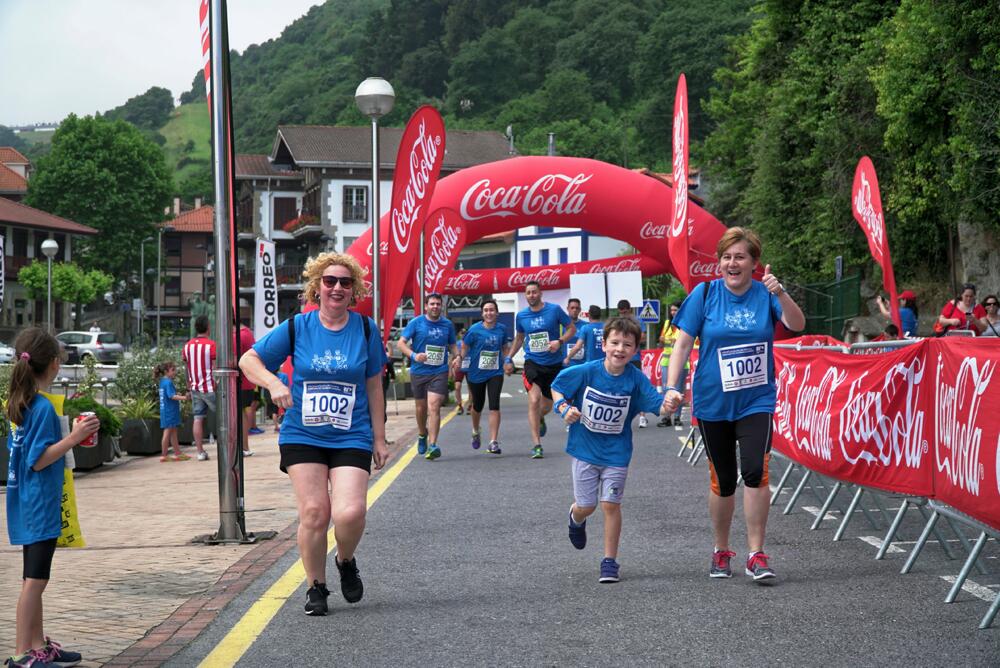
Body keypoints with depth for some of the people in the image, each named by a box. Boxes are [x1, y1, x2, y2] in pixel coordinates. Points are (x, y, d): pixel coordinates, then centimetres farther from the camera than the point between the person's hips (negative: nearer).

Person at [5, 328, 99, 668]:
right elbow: (38, 460, -20)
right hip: (41, 504, -10)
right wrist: (73, 438, -25)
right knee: (35, 579, -5)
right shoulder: (43, 407, -19)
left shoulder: (17, 404, 8)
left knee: (34, 579, 15)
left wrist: (69, 433, 25)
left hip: (27, 504, 10)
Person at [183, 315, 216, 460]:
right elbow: (216, 368, -13)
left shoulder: (187, 346, 7)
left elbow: (186, 368, 13)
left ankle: (200, 451, 0)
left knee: (198, 419, 4)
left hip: (195, 388, 5)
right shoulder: (211, 345, -12)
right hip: (210, 388, -5)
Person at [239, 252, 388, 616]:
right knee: (314, 512, -7)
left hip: (351, 438, 0)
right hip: (302, 436, 0)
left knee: (350, 513, -17)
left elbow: (374, 387, 9)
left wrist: (379, 439, 9)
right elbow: (248, 359, 6)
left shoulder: (366, 329, 2)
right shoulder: (297, 327, 0)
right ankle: (315, 587, 14)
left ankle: (346, 562, 16)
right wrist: (274, 383, -14)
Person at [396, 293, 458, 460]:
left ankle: (432, 445, -20)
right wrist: (414, 355, -24)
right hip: (419, 371, 1)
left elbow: (453, 345, 19)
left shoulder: (447, 324, 7)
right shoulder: (416, 323, -1)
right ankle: (422, 435, 42)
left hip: (439, 372, 0)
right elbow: (401, 343, -6)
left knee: (434, 407, -15)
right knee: (421, 407, 14)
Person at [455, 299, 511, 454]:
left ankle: (493, 442, -13)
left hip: (495, 373, 0)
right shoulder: (474, 330, -11)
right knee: (477, 406, 16)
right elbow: (464, 347, -4)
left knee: (494, 405, -15)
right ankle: (475, 432, 46)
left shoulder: (502, 329, -2)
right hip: (476, 373, 0)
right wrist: (459, 357, -21)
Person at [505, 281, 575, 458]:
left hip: (554, 363, 0)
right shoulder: (521, 316, 3)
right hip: (532, 362, 0)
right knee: (534, 400, -20)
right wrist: (508, 358, 14)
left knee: (547, 404, 12)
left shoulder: (554, 309, -6)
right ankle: (536, 445, -18)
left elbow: (572, 328, 1)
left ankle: (539, 419, 52)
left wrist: (560, 341, -16)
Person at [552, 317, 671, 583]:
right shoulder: (586, 372, -14)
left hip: (616, 452, 0)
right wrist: (564, 408, -17)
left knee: (610, 504, -3)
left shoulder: (636, 379, -15)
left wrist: (668, 403, -45)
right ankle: (576, 518, 47)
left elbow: (657, 403, -23)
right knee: (586, 506, 8)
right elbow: (557, 386, 0)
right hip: (585, 449, 1)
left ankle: (610, 561, 11)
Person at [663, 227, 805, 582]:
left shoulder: (765, 294, -2)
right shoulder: (705, 293, -4)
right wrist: (673, 387, -13)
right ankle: (721, 551, 28)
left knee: (755, 471, -18)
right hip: (713, 403, 1)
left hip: (756, 400, 0)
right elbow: (683, 343, -3)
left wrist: (780, 293, -32)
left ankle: (756, 554, -8)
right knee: (723, 480, 8)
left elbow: (797, 325, -16)